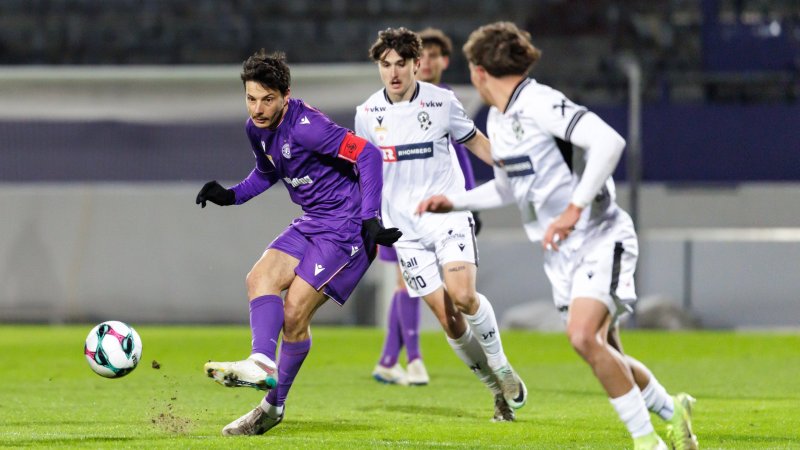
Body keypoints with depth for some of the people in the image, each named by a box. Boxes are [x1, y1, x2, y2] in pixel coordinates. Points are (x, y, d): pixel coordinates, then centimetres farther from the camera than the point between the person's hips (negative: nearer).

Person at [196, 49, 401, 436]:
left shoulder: (305, 126, -23)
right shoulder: (256, 129, 4)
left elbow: (368, 155, -24)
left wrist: (370, 218, -27)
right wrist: (230, 195, 7)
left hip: (347, 226, -9)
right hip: (312, 223, 9)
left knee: (294, 311, -12)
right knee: (261, 277, -11)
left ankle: (275, 404, -4)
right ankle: (262, 362, -22)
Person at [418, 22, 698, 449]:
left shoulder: (540, 104, -18)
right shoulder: (497, 120, 11)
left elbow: (609, 141, -32)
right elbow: (507, 187, 27)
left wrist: (574, 209, -32)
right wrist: (453, 202, 18)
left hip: (600, 239, -9)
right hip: (561, 254, 9)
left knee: (584, 336, -25)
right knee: (604, 356, 8)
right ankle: (671, 410, 32)